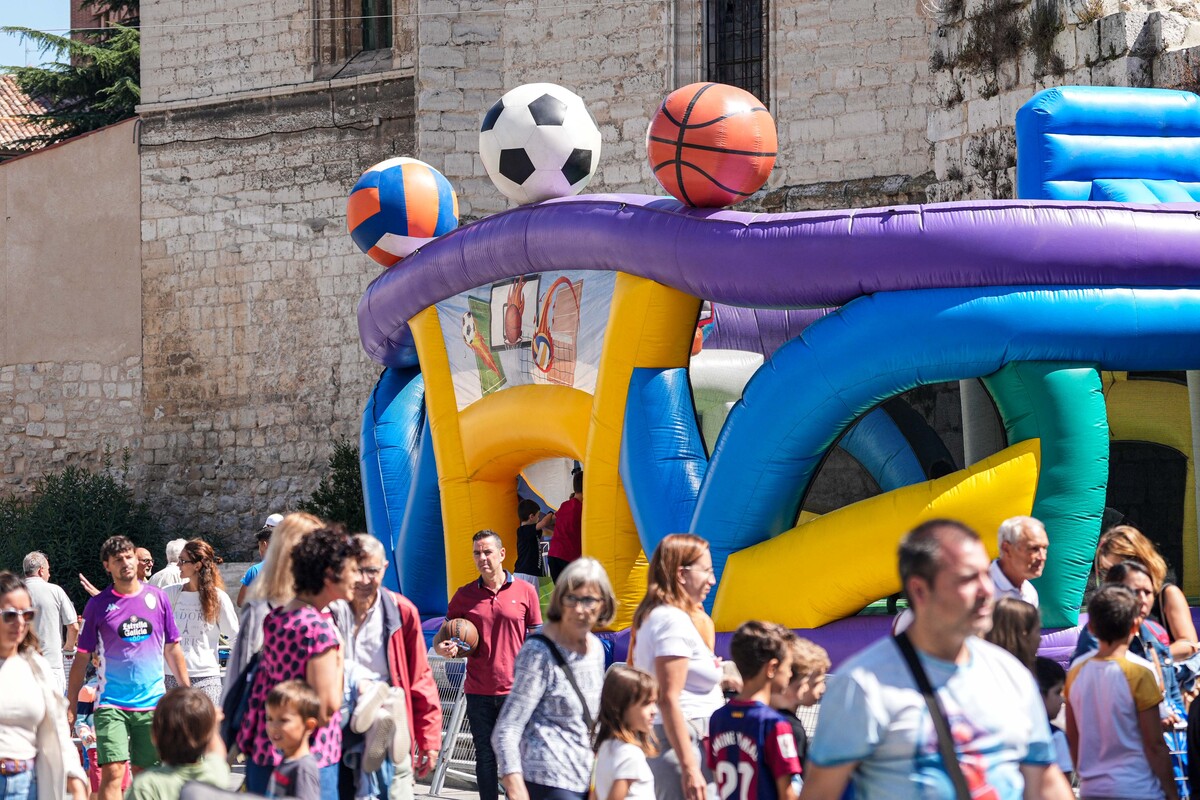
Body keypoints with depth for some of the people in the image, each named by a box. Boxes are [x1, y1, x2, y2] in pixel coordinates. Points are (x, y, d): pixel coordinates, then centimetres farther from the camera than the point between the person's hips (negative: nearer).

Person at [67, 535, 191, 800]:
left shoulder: (157, 598, 6)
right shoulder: (98, 605, 0)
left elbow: (172, 649, 13)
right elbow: (81, 659, 4)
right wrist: (70, 707, 0)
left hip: (152, 702, 2)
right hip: (111, 704, -2)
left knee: (145, 772, 8)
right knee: (112, 773, -13)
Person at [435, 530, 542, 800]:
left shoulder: (524, 591, 1)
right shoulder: (465, 595, 5)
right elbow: (441, 640, 10)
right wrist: (443, 649, -14)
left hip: (515, 689, -2)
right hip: (478, 692, 2)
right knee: (485, 756, 7)